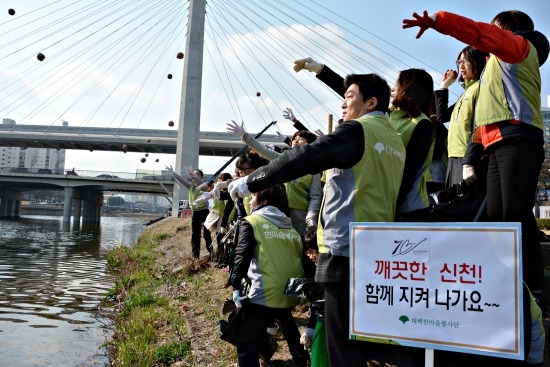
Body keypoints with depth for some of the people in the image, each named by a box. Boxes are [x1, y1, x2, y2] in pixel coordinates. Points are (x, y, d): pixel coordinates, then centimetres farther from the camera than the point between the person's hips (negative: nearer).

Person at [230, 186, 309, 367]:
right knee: (284, 319, 37)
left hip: (267, 293, -7)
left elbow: (243, 254, -10)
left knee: (245, 341, 2)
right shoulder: (290, 227, 19)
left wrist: (236, 286, -9)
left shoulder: (251, 222, 3)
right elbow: (302, 257, 20)